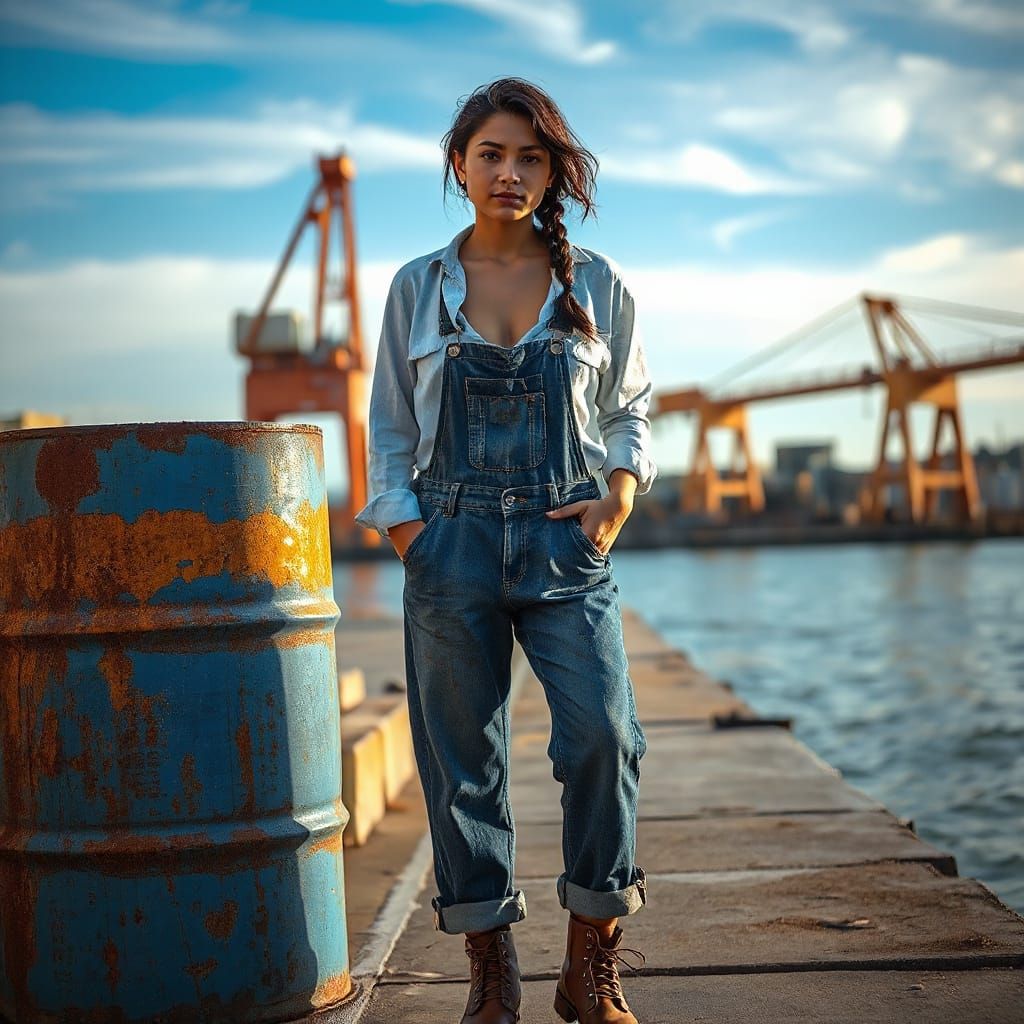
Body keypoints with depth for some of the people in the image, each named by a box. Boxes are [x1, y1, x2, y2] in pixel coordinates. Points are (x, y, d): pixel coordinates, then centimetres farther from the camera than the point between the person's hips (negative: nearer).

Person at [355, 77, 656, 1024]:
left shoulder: (596, 284, 8)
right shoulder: (419, 287, 8)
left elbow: (629, 407, 17)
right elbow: (389, 427, 11)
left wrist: (622, 495, 0)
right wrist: (409, 538, -1)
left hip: (567, 541, 0)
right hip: (453, 544, 0)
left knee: (604, 733, -14)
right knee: (463, 757, 1)